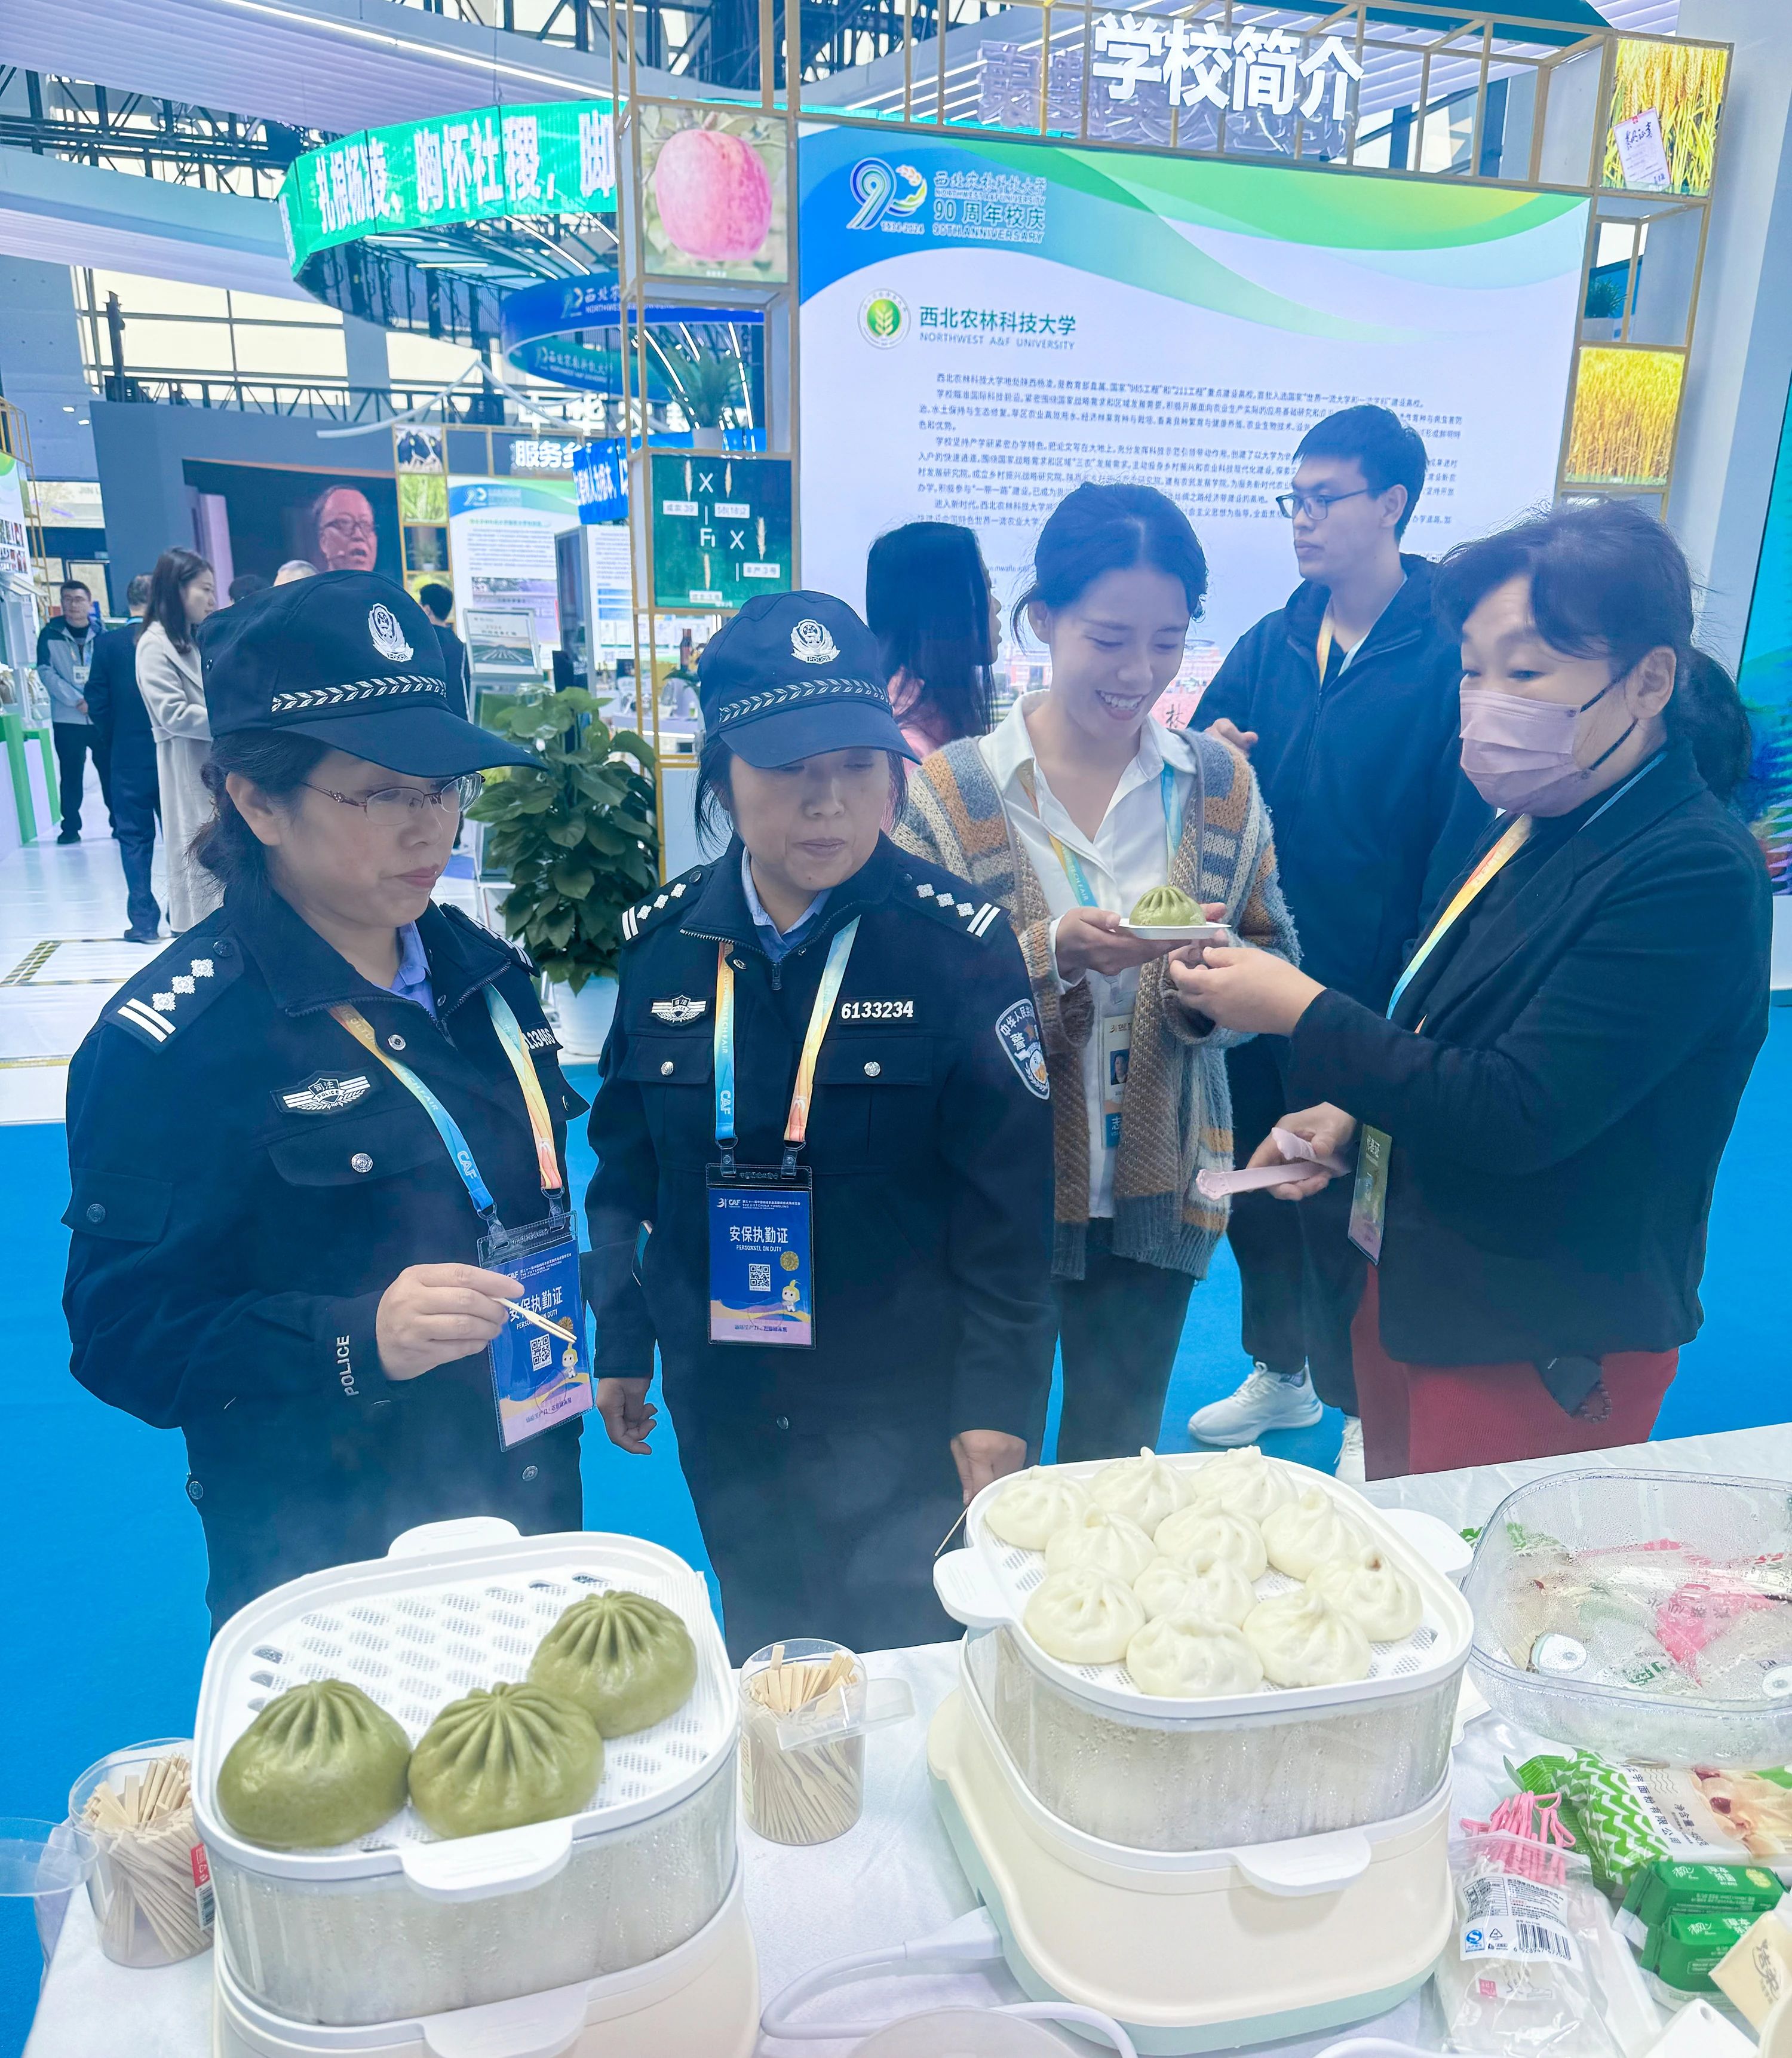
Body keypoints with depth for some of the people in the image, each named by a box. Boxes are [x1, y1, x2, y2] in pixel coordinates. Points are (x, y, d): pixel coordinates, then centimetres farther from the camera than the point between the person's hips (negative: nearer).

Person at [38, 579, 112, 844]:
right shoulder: (50, 634, 2)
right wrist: (77, 700, -14)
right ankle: (71, 827, 12)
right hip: (67, 719, 0)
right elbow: (46, 671, -3)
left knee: (111, 771, 3)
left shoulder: (101, 634, 4)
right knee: (70, 775, 4)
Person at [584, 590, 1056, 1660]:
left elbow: (1009, 1201, -11)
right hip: (723, 1406, 3)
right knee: (762, 1664, 20)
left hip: (903, 1408, -3)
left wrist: (999, 1403, -12)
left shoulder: (960, 942, -13)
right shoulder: (660, 941, -3)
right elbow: (625, 1161, 7)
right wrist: (621, 1345, 8)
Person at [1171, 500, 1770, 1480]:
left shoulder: (1694, 874, -22)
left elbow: (1518, 1115, -26)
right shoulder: (1532, 822, 4)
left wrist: (1301, 1011, -22)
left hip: (1542, 1352, -8)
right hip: (1411, 1289, 8)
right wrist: (1355, 1113, 0)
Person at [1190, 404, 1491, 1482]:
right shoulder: (1271, 646, 6)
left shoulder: (1453, 655, -10)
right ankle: (1282, 1374, 40)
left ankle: (1367, 1414, 30)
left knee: (1349, 1209, 7)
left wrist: (1413, 985, -15)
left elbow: (1465, 834, -12)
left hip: (1368, 998, -5)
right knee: (1256, 1190, 17)